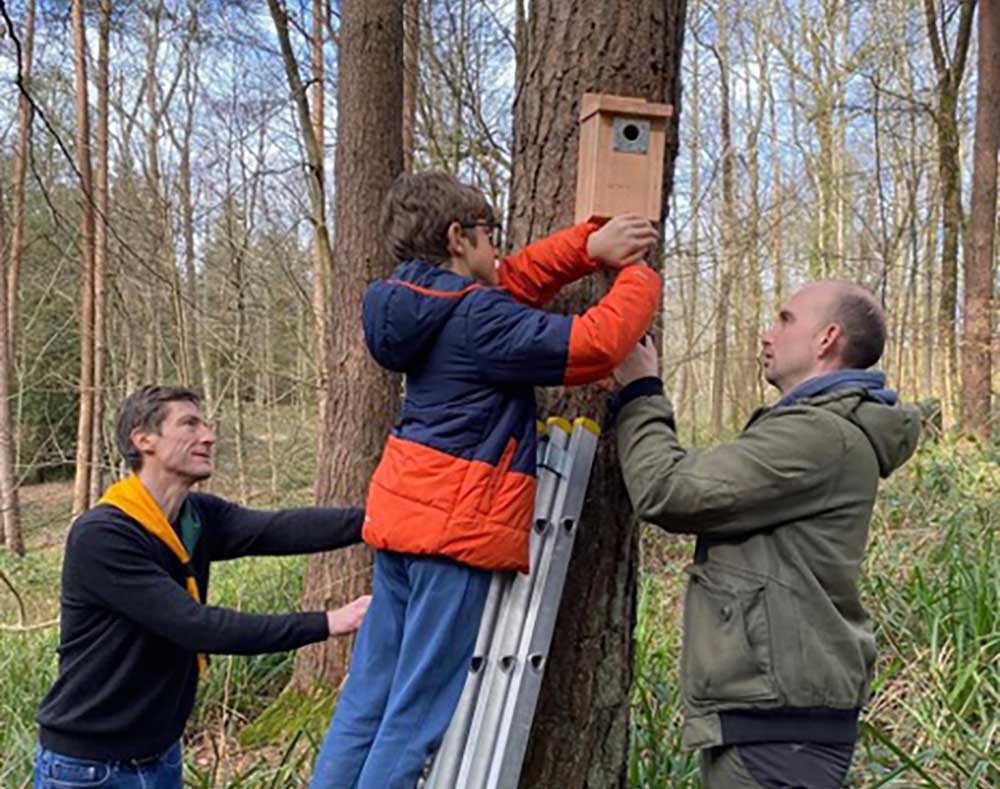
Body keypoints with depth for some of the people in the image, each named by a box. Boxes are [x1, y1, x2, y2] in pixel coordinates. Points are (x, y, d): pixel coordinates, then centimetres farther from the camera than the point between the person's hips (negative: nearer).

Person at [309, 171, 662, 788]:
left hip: (403, 517, 9)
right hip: (457, 529, -9)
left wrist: (591, 246, 11)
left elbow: (515, 283, 22)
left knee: (369, 698, 13)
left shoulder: (427, 301, 12)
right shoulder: (476, 318, -15)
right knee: (418, 717, -1)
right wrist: (640, 279, -1)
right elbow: (593, 346, -18)